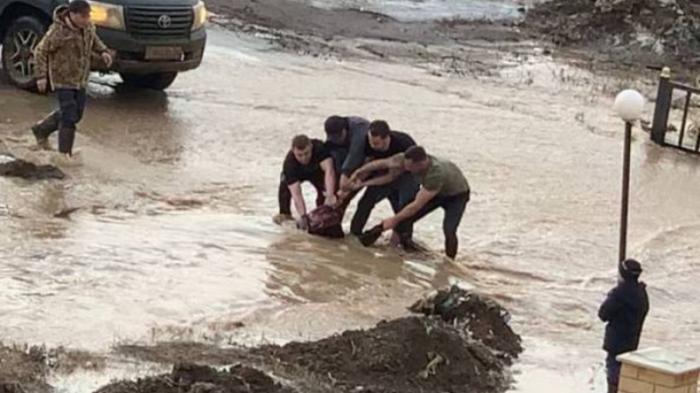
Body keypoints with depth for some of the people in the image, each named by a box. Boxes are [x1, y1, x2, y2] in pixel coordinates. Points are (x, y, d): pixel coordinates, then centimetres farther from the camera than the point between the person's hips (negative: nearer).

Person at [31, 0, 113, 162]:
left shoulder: (86, 26, -4)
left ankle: (42, 130, 34)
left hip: (79, 78, 7)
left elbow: (93, 39, 17)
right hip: (62, 79, -7)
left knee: (76, 113, 15)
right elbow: (40, 51, -14)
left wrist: (103, 51, -2)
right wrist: (41, 76, -18)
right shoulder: (58, 32, -23)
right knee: (69, 116, -9)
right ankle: (65, 153, 1)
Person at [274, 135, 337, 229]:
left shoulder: (319, 147, -42)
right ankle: (285, 214, -6)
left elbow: (329, 170, -53)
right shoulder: (289, 164, -41)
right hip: (298, 174, 0)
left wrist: (330, 196, -65)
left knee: (325, 186, -24)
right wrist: (303, 216, -59)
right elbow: (296, 194, -47)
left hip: (317, 171, 1)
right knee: (285, 183, -25)